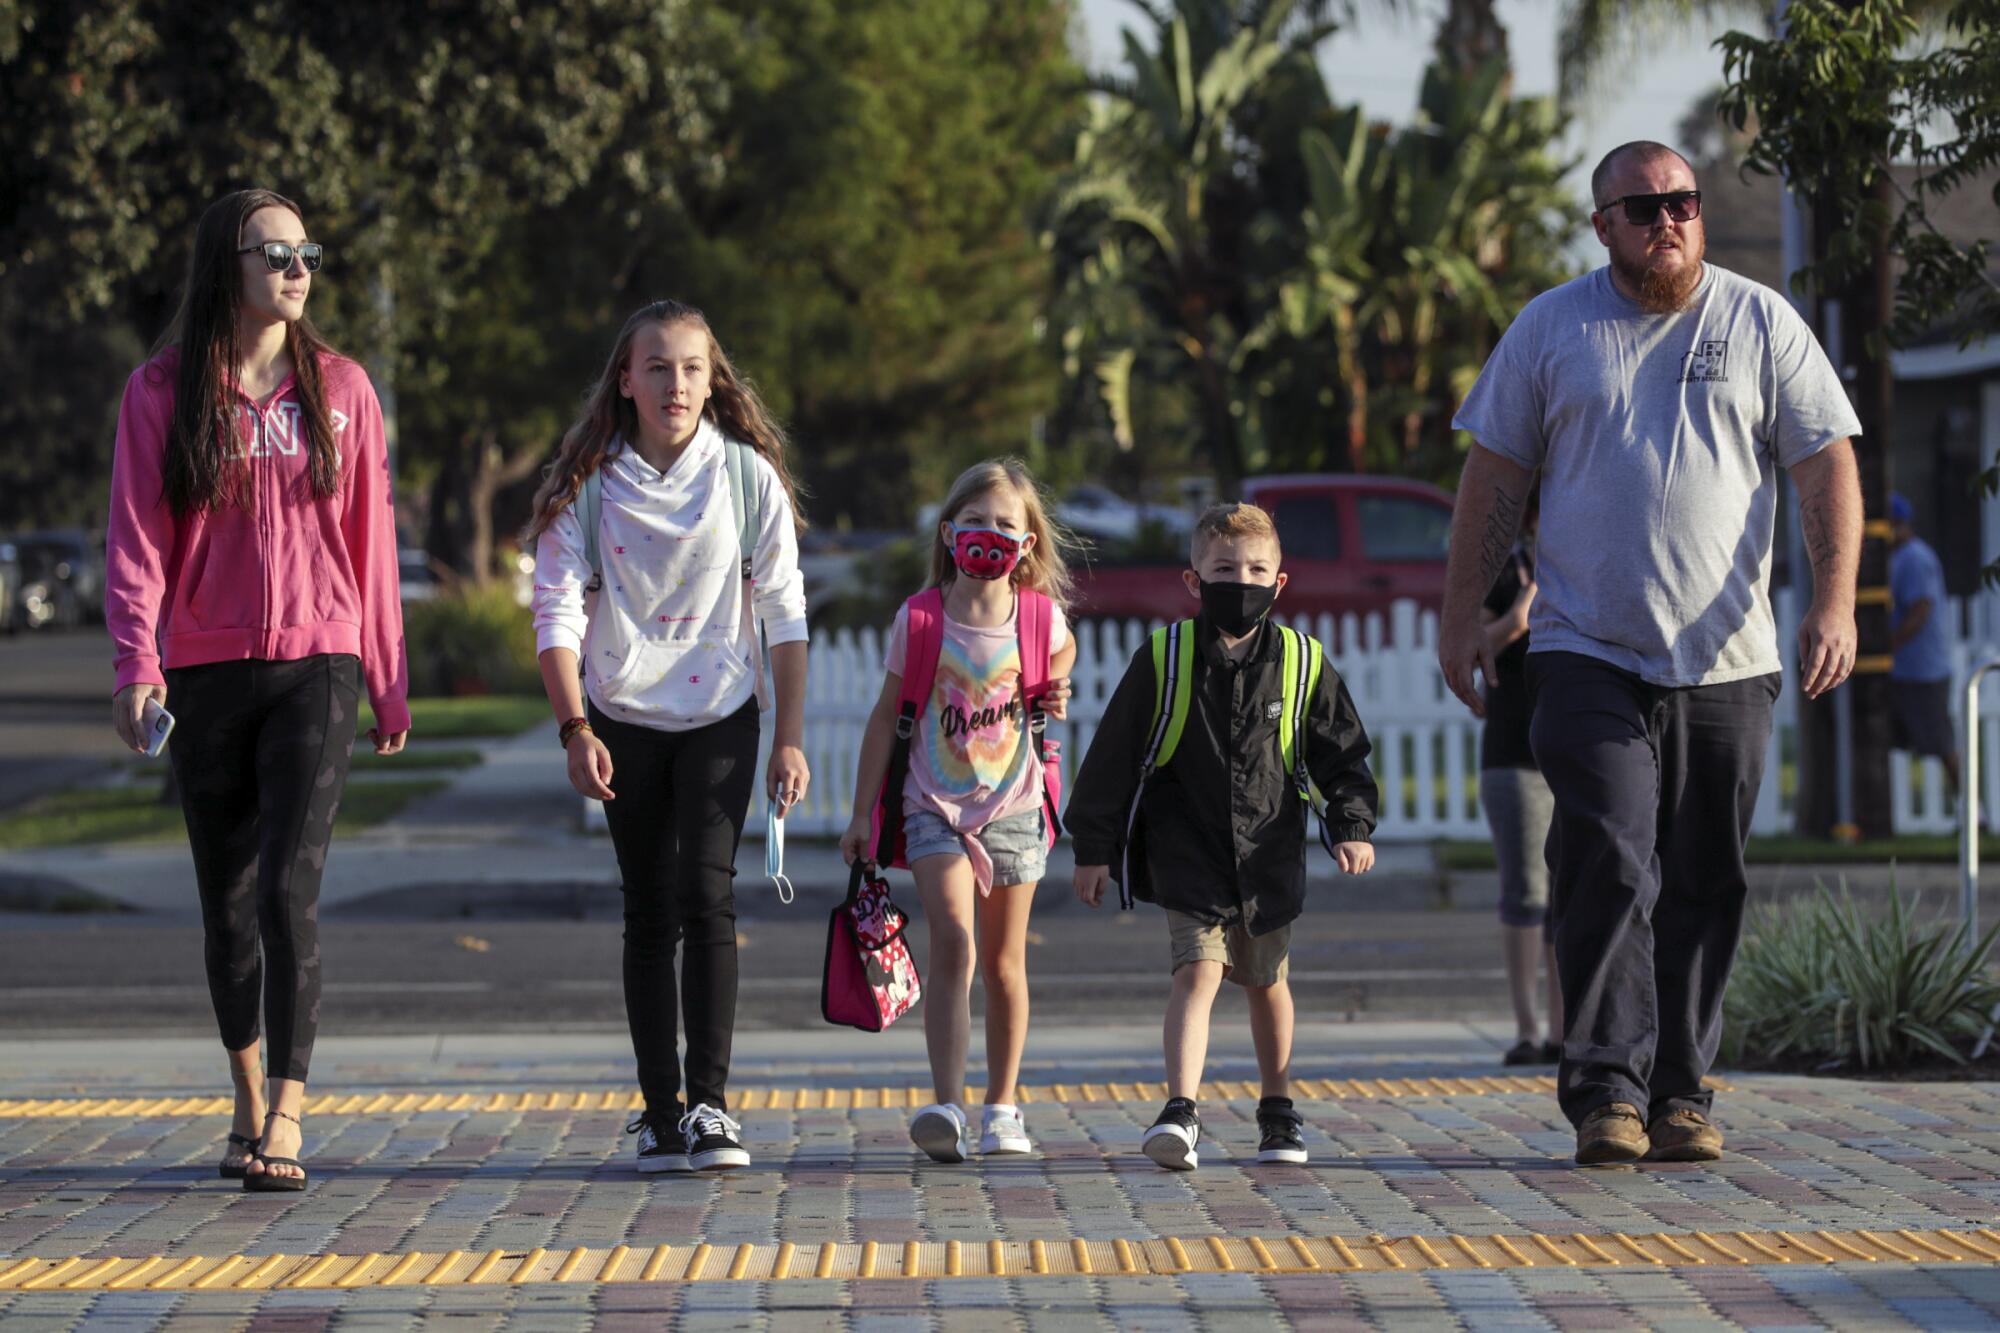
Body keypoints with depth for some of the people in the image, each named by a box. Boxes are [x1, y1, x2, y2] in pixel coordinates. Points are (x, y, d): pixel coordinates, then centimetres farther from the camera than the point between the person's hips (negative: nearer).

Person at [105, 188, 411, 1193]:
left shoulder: (339, 388, 7)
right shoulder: (162, 392, 3)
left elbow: (370, 540, 10)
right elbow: (136, 539, -1)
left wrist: (388, 683, 11)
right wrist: (136, 666, -15)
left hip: (316, 667, -1)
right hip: (206, 674, 1)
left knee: (290, 887, -14)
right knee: (228, 900, 8)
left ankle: (286, 1118, -14)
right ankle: (250, 1102, 23)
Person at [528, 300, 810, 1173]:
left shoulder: (748, 478, -5)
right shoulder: (587, 487, -5)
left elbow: (784, 613, 0)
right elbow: (557, 614, -7)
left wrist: (790, 737, -3)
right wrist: (576, 730, -18)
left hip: (721, 717, -1)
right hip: (625, 720, 1)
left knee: (707, 896, -14)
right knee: (649, 914, 4)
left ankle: (709, 1104, -13)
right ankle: (659, 1110, 9)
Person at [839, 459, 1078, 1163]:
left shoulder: (1041, 617, -3)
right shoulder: (918, 621, -6)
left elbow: (1062, 653, 23)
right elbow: (887, 715, 1)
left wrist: (1051, 697, 3)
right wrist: (862, 812, 2)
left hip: (1013, 807, 2)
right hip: (936, 806, -2)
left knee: (1004, 961, 9)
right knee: (953, 942, -19)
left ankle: (1003, 1106, 23)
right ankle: (948, 1108, -24)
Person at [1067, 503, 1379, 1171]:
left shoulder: (1302, 664, 0)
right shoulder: (1163, 658, -5)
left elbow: (1342, 755, 9)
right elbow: (1113, 756, 0)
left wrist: (1351, 827, -4)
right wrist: (1094, 848, 1)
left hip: (1270, 857, 2)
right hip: (1187, 853, -2)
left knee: (1267, 983, 15)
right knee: (1198, 970, -18)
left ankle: (1278, 1108, 32)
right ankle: (1181, 1111, -25)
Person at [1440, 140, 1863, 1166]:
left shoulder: (1761, 323, 6)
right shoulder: (1550, 329, 7)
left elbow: (1827, 467, 3)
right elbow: (1495, 477, 10)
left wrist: (1833, 601, -10)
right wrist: (1461, 616, 5)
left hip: (1725, 661, 1)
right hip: (1588, 656, -1)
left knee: (1704, 886, 4)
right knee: (1609, 864, -14)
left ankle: (1680, 1094, 11)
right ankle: (1607, 1092, -15)